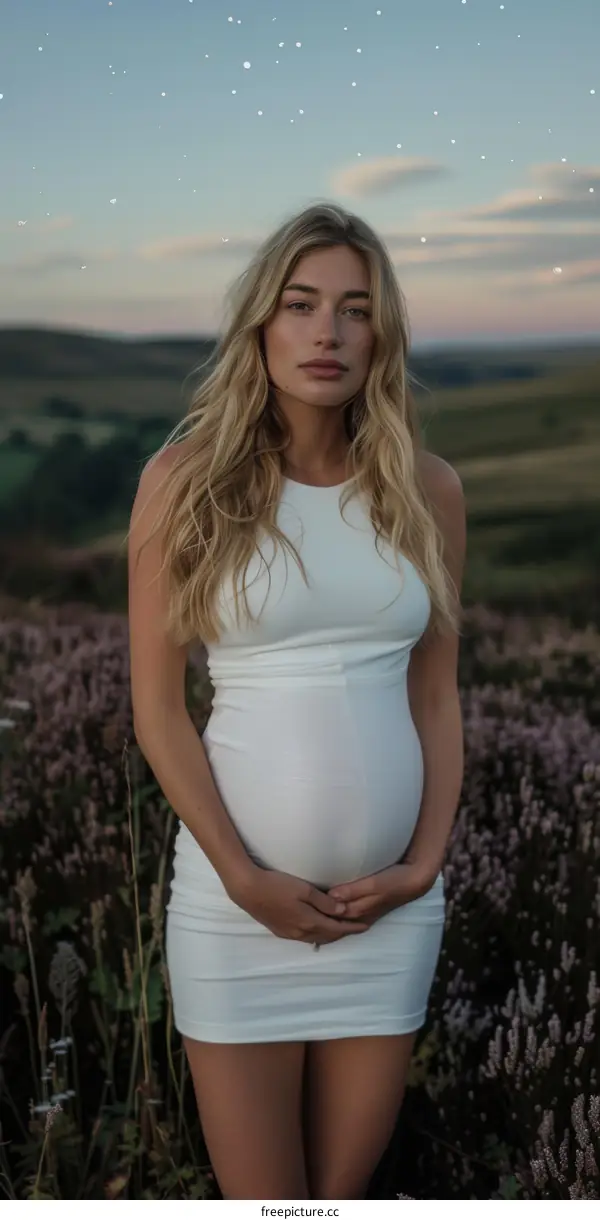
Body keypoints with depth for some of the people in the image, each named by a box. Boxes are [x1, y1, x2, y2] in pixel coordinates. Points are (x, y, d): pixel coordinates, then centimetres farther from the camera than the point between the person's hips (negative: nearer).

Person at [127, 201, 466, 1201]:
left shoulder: (428, 491, 2)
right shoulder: (185, 479, -6)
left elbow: (436, 693, 8)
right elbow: (158, 709, -5)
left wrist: (425, 863, -3)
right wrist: (244, 879, -11)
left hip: (394, 904, 3)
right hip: (239, 898, -3)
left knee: (346, 1192, 15)